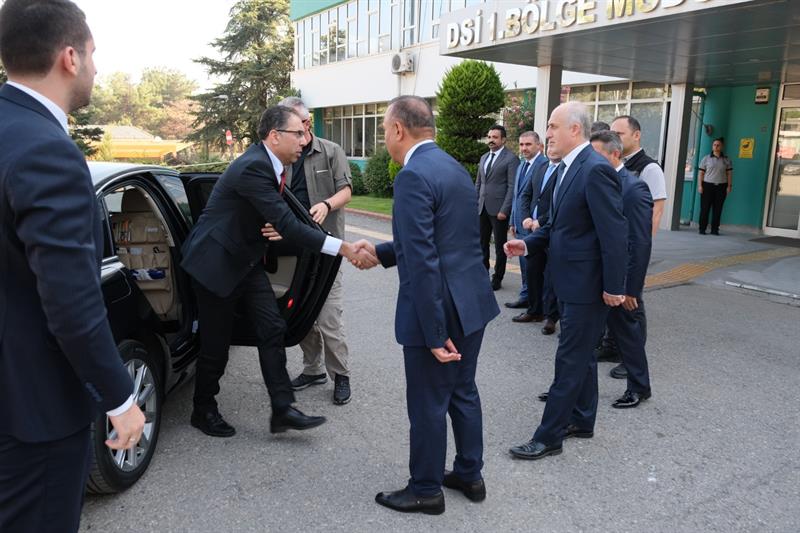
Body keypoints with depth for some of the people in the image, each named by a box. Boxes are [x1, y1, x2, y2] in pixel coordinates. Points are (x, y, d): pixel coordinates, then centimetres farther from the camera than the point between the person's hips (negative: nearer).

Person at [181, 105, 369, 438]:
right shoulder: (252, 167, -26)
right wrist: (340, 247, -31)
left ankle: (282, 410, 4)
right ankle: (203, 411, 26)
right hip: (216, 262, -8)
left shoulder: (268, 163, 2)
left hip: (246, 260, 8)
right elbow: (287, 226, -32)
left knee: (272, 328, 0)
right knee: (216, 343, 4)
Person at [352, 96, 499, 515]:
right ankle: (469, 474, 37)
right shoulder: (454, 167, 11)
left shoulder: (413, 176, -19)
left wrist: (435, 334, -21)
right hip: (472, 302, 9)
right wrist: (381, 251, 20)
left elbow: (423, 264, -24)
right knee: (463, 392, 21)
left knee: (427, 404, 8)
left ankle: (426, 490, 27)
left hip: (439, 311, -9)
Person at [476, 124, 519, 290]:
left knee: (500, 246, 5)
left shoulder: (511, 158, -7)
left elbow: (512, 187, -12)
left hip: (498, 209, -6)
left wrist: (504, 210, -17)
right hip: (482, 208, 6)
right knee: (481, 244, 11)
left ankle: (497, 279, 14)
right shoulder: (483, 158, 15)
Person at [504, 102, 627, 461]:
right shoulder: (566, 169, 10)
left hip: (587, 284, -10)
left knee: (569, 360, -1)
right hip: (570, 281, 10)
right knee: (581, 354, 19)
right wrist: (528, 243, 2)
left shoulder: (596, 169, -20)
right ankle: (581, 420, 34)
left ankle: (549, 436, 10)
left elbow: (614, 233, -21)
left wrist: (614, 287, -19)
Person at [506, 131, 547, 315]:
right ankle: (526, 297, 30)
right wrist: (513, 221, 21)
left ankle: (536, 308, 7)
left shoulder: (544, 164, -15)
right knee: (525, 263, 17)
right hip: (521, 224, 9)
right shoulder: (521, 166, 16)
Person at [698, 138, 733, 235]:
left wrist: (729, 186, 1)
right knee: (705, 208, -3)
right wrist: (699, 185, -5)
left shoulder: (726, 160, 11)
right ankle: (702, 229, 1)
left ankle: (715, 229, 7)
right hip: (707, 185, -1)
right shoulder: (706, 159, 6)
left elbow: (729, 174, 10)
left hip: (721, 187, 2)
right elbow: (701, 173, 3)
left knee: (718, 209, 1)